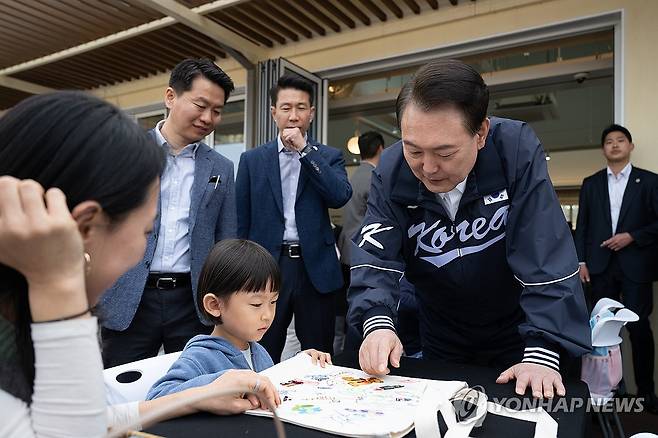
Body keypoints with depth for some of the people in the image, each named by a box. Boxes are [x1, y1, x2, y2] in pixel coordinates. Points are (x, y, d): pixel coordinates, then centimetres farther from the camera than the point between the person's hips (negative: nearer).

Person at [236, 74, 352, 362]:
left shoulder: (329, 156, 7)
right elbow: (241, 222, 7)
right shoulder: (252, 160, 7)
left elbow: (340, 197, -12)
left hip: (315, 268, 0)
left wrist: (305, 150, -13)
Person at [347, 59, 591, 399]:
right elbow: (375, 259, -22)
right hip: (441, 338, 2)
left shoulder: (517, 151, -25)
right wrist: (377, 322, -40)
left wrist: (543, 352, -35)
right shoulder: (391, 171, -19)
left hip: (515, 330, -2)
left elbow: (548, 260, -28)